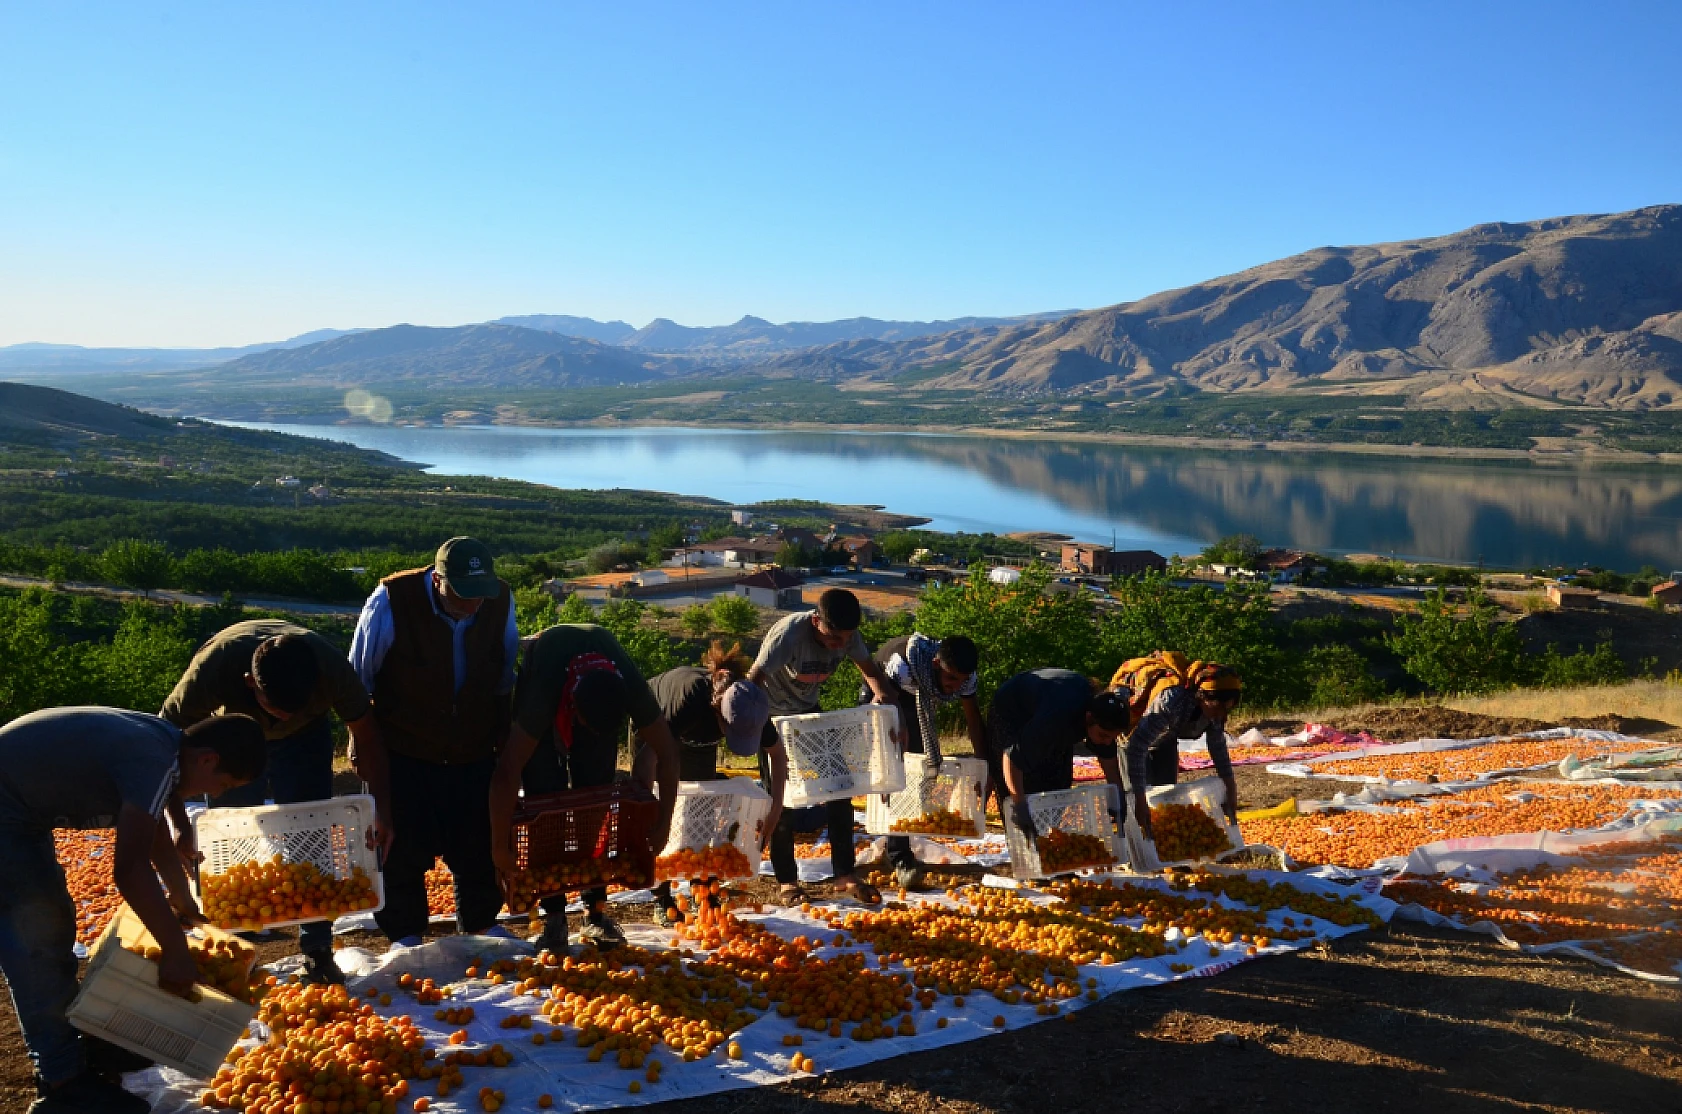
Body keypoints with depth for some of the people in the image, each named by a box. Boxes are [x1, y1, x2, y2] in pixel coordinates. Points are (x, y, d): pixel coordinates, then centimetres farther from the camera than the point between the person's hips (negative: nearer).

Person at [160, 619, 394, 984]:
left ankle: (317, 952, 5)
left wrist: (383, 809, -24)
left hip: (305, 736, 0)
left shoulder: (332, 668, -38)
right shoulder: (213, 666, -41)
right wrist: (180, 826, -34)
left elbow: (366, 734, -20)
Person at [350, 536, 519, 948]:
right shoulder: (391, 602, -21)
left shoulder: (499, 602, -11)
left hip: (474, 752, 3)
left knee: (478, 843, 10)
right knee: (405, 848, 6)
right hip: (404, 753, -3)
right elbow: (358, 679, -7)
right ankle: (404, 931, 24)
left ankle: (481, 921, 30)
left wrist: (503, 737, 11)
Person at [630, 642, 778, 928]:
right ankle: (662, 902, -5)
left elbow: (778, 754, -12)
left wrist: (774, 806, -19)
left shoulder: (749, 708, -31)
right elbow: (646, 757, -51)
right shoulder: (690, 696, -47)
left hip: (697, 737, 4)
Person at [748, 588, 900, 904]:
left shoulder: (847, 635, -17)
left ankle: (845, 874, 10)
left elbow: (869, 667, -1)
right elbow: (753, 683, -40)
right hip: (773, 715, -5)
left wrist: (883, 693, -24)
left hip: (808, 711, 5)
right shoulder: (789, 634, -35)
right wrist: (766, 737, -49)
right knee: (780, 798, -3)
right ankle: (786, 881, 11)